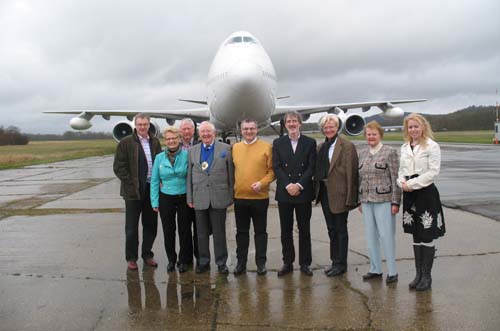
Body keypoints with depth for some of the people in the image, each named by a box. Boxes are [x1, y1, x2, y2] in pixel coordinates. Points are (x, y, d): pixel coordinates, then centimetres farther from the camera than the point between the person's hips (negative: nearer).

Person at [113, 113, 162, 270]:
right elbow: (118, 167, -6)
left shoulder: (155, 142, 8)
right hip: (133, 191, -4)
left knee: (151, 225, 11)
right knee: (131, 227, 6)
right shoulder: (126, 143, -4)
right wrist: (131, 184, -12)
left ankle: (147, 254, 26)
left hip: (152, 189, 4)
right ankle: (131, 258, 18)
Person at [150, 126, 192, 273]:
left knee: (184, 230, 6)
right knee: (168, 231, 9)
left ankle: (184, 260, 22)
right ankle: (171, 259, 26)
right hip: (166, 199, 2)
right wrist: (155, 202, 0)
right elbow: (154, 181, 4)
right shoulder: (159, 158, 0)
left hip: (184, 198, -1)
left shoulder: (187, 155, -6)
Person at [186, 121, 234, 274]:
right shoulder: (192, 150, 9)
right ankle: (204, 261, 22)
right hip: (200, 198, 2)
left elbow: (231, 173, 1)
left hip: (218, 197, -2)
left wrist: (230, 196, -1)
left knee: (219, 232, 5)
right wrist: (190, 198, 5)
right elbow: (189, 175, 9)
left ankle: (221, 262, 16)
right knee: (201, 233, 10)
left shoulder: (225, 148, 1)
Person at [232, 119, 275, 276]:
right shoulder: (235, 148, 8)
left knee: (260, 231, 7)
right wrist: (232, 188, 4)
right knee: (241, 232, 11)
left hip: (260, 197, -3)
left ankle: (261, 262, 18)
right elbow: (233, 169, 12)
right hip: (240, 197, 3)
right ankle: (241, 262, 21)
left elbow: (272, 170, -3)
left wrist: (262, 183, -16)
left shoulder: (266, 147, -2)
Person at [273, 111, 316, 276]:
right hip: (284, 193, 1)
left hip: (304, 193, -1)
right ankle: (287, 262, 17)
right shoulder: (278, 143, 7)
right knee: (286, 230, 7)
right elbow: (276, 167, -1)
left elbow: (311, 167, -3)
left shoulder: (310, 142, 4)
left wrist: (299, 185, -14)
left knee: (304, 229, 6)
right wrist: (288, 185, -13)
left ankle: (305, 263, 16)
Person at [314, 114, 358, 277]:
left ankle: (341, 264, 15)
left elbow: (351, 172, -14)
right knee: (331, 229, 15)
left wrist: (350, 197, -17)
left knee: (340, 229, 4)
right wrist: (317, 190, 5)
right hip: (324, 192, 7)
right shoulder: (320, 146, 11)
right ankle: (335, 261, 27)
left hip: (339, 193, -7)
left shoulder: (347, 146, -10)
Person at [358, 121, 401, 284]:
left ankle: (392, 272, 9)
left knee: (386, 235, -3)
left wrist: (395, 202, -11)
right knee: (370, 235, 10)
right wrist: (360, 201, 14)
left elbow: (396, 178, -7)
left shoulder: (390, 152, -4)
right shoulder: (362, 154, 12)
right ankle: (375, 269, 23)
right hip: (367, 201, 6)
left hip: (384, 200, -6)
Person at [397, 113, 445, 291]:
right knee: (416, 236, 12)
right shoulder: (404, 147, 11)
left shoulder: (432, 146, -6)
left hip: (426, 193, -6)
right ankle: (418, 273, 22)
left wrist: (412, 184, -15)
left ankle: (426, 275, 11)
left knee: (427, 236, 1)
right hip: (410, 195, 6)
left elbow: (433, 172, -13)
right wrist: (402, 182, -5)